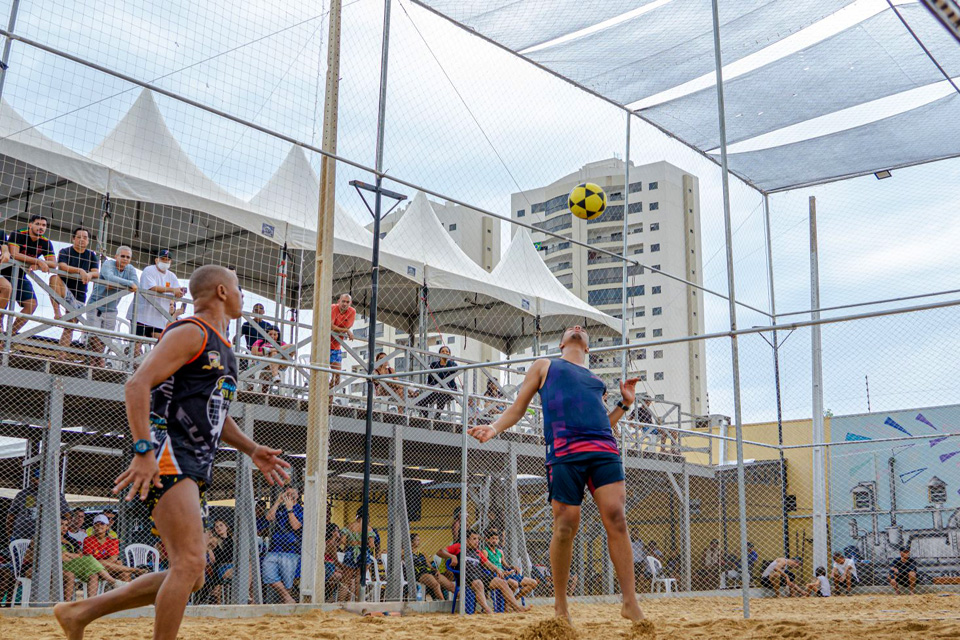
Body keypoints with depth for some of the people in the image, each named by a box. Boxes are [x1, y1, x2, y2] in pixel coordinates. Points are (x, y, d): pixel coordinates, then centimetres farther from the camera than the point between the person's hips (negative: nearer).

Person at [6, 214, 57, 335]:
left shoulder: (46, 242, -1)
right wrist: (38, 261, -33)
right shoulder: (17, 235, -16)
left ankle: (12, 332, 2)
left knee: (32, 304, -6)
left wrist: (37, 265, -27)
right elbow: (14, 254, -30)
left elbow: (54, 264, -8)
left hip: (21, 275, 6)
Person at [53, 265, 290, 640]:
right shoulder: (191, 333, -6)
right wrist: (144, 450, -27)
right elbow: (137, 385, -17)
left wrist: (250, 449, 19)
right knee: (189, 565, -17)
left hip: (192, 465, 10)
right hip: (167, 456, -9)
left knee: (189, 576, 8)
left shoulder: (222, 347, 23)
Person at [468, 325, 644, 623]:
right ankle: (560, 607, 6)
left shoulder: (594, 379, 32)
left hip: (604, 449, 4)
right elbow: (517, 409, 19)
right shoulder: (545, 366, 24)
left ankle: (631, 603, -9)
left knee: (616, 518, -12)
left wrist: (624, 404, 20)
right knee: (566, 526, -9)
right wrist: (493, 428, 2)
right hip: (564, 449, -3)